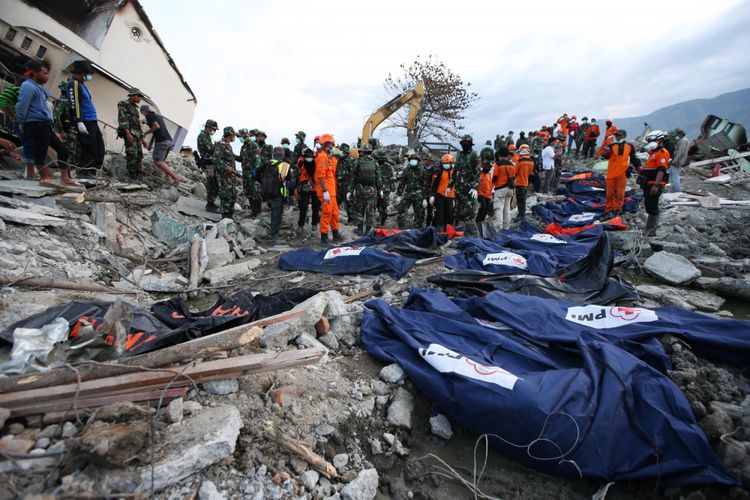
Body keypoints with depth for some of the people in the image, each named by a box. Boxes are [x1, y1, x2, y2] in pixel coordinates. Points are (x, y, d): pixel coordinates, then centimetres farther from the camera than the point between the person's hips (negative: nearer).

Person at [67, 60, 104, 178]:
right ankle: (85, 173, -6)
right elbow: (74, 104, -15)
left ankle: (92, 173, 11)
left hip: (92, 122, 9)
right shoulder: (74, 83, -5)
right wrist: (79, 122, -24)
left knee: (100, 149, 8)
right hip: (85, 122, -9)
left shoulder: (81, 84, 24)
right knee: (89, 149, -10)